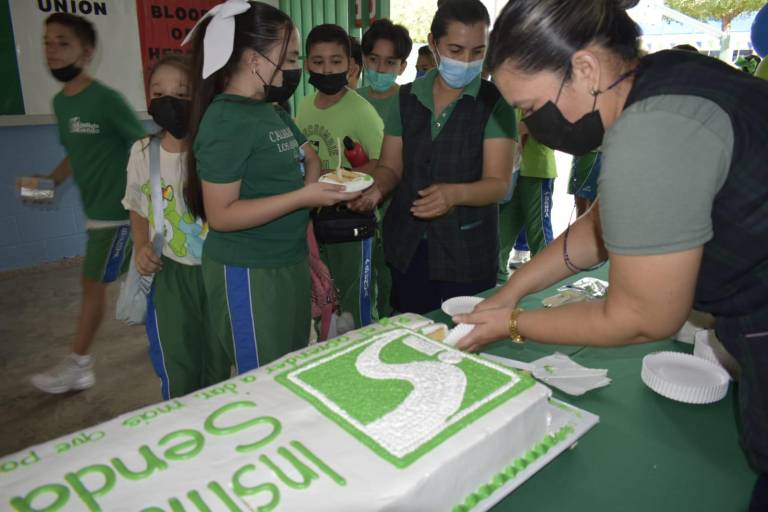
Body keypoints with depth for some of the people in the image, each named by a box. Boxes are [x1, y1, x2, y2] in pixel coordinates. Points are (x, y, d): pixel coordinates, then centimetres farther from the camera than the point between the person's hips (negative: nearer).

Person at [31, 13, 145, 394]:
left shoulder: (107, 99, -16)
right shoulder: (60, 103, 9)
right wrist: (50, 182, 6)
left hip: (117, 210, -7)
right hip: (97, 209, 7)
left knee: (92, 284, 1)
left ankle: (78, 366, 16)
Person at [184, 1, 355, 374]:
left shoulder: (272, 111, 8)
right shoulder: (226, 119, -18)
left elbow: (309, 159, 22)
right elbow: (221, 214, -21)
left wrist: (313, 180, -1)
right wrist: (302, 197, -25)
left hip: (288, 264, 9)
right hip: (247, 273, -8)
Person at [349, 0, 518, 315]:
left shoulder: (495, 103, -6)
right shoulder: (406, 98, 5)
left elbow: (498, 183, -13)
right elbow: (391, 167, 7)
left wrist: (456, 193, -33)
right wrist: (375, 190, -15)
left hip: (468, 250, -3)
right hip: (407, 246, 3)